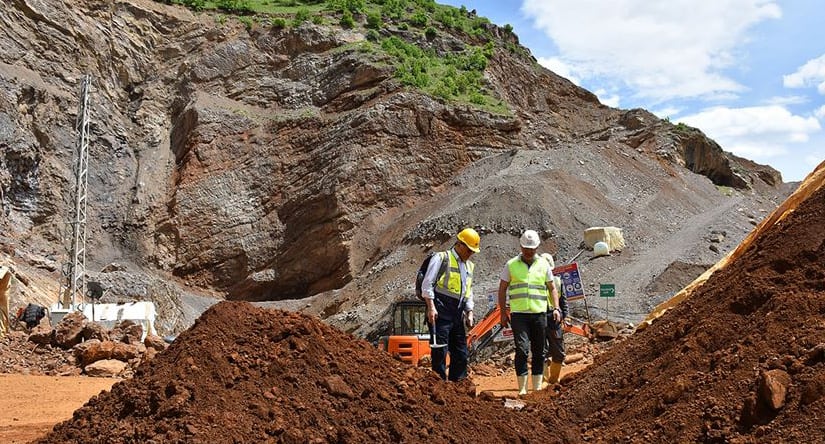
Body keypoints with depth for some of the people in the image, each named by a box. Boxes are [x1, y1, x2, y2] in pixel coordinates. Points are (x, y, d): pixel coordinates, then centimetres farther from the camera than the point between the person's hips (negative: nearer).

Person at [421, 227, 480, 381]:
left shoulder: (470, 266, 21)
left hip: (458, 314, 8)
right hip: (440, 312, -8)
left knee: (461, 353, 9)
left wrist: (469, 312, 15)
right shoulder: (442, 258, -2)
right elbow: (427, 283, -8)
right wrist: (431, 307, -15)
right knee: (440, 351, -7)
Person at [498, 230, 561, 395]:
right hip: (519, 314, -2)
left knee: (538, 352, 7)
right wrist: (503, 312, 3)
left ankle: (537, 387, 16)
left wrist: (556, 308, 1)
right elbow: (502, 289, 8)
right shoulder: (511, 265, 4)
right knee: (522, 349, -12)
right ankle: (522, 388, -6)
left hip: (539, 314, 3)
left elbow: (552, 288, 14)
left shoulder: (544, 265, 9)